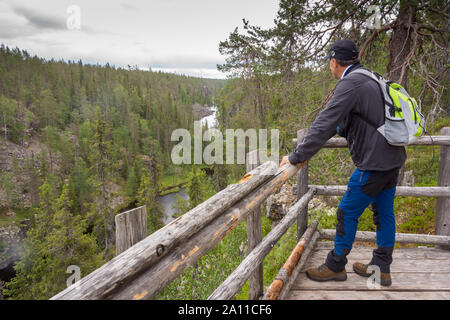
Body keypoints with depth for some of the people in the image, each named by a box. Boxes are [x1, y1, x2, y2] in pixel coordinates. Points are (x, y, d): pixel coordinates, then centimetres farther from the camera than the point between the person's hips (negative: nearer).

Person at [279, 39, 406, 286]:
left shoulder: (351, 83, -17)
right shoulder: (368, 79, 15)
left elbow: (325, 123, -23)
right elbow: (337, 121, 23)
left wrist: (295, 157, -19)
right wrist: (308, 143, 26)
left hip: (374, 162, -10)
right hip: (392, 158, 10)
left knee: (347, 213, 3)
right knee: (384, 213, 16)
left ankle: (335, 266, 18)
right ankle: (381, 268, 29)